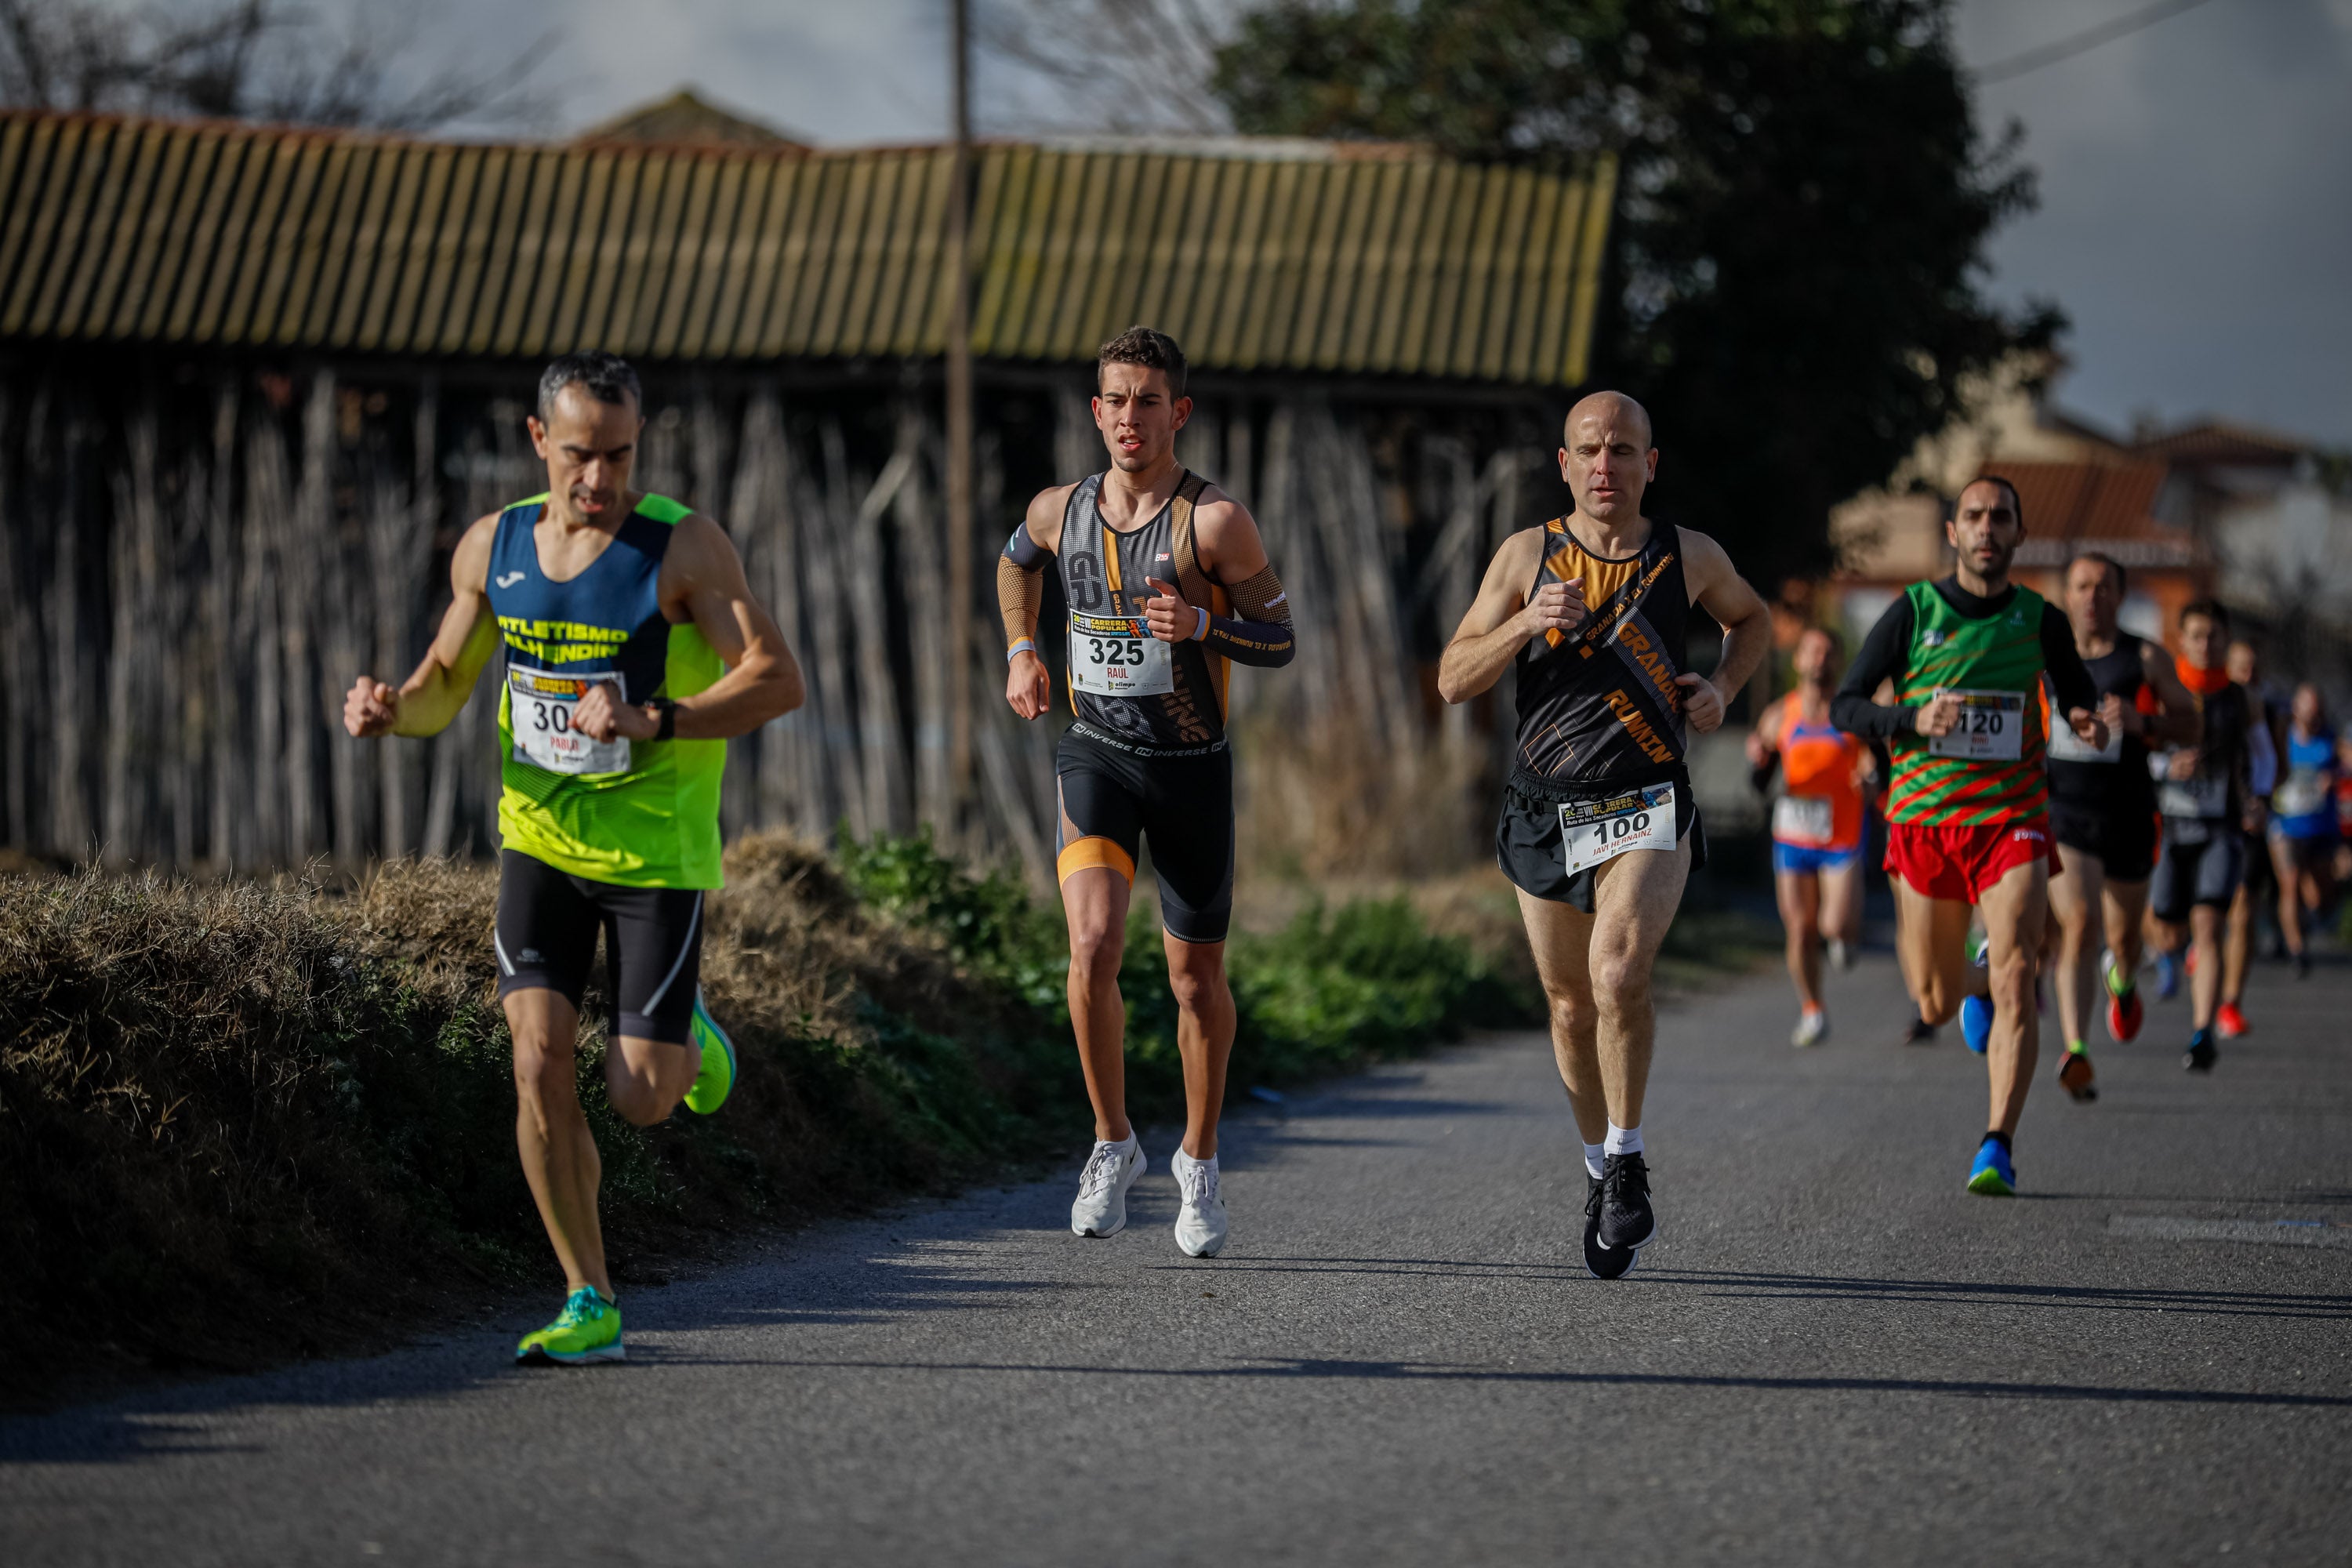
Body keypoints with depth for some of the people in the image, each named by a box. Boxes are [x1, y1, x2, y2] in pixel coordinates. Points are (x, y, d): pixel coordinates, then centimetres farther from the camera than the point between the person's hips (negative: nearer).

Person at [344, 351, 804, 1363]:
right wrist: (391, 709, -9)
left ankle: (685, 1029, 34)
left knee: (641, 1098, -5)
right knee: (539, 1061, -12)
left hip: (655, 851, -3)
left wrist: (651, 724, -30)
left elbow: (778, 680, -18)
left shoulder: (682, 547, -12)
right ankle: (590, 1309, -1)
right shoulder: (493, 547, 2)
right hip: (539, 840, 3)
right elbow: (446, 683, 15)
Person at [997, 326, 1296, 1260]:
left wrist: (1202, 625, -26)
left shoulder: (1213, 520, -12)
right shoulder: (1059, 510, 1)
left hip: (1192, 766, -1)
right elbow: (1017, 562, 25)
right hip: (1096, 755, 1)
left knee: (1196, 979, 9)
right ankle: (1113, 1144, -2)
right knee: (1094, 946, -20)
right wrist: (1021, 651, 13)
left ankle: (1199, 1160, 31)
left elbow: (1280, 640, -8)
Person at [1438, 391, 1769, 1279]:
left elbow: (1753, 619, 22)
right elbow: (1454, 681, -3)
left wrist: (1723, 688, 3)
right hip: (1545, 808, 2)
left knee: (1619, 973, -25)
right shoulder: (1527, 557, -1)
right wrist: (1525, 624, -19)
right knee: (1570, 1005, 11)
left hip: (1648, 807, -2)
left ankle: (1628, 1164, -11)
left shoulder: (1690, 558, 0)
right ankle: (1599, 1171, 32)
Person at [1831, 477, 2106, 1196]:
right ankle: (1969, 980, 47)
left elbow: (2076, 693, 17)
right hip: (1924, 818, 1)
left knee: (2014, 981, -19)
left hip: (2013, 819, -1)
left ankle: (1998, 1150, -17)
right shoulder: (1913, 611, -1)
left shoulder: (2041, 620, 3)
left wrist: (2088, 723, -7)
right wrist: (1914, 719, -19)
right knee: (1936, 1005, 8)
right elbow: (1845, 708, 0)